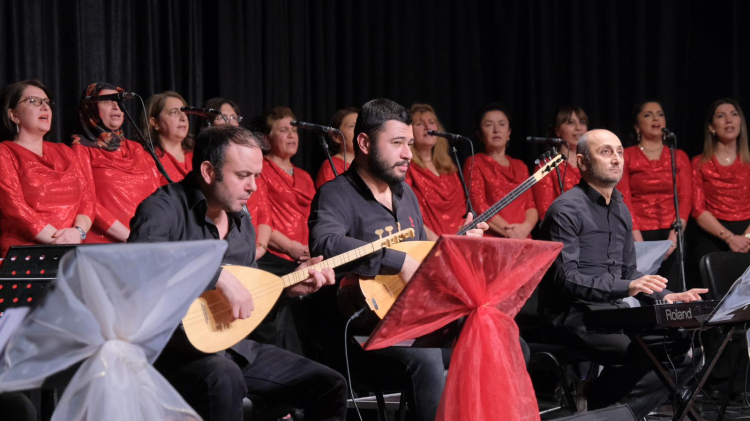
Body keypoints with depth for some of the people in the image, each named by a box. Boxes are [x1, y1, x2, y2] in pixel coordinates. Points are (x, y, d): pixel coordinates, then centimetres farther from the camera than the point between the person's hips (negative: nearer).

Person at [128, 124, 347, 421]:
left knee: (329, 386, 0)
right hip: (175, 344, -8)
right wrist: (219, 277, -34)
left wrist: (288, 286, 5)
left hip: (232, 343, 8)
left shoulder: (242, 221, 11)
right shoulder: (165, 208, -15)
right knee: (225, 380, -41)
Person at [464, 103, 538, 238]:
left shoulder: (520, 166, 22)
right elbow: (478, 206, -4)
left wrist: (526, 227, -8)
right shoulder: (474, 163, 8)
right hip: (490, 240, -4)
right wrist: (508, 231, -15)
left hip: (523, 239, 4)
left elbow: (531, 206, 14)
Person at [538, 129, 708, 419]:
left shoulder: (620, 210, 18)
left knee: (679, 343, -14)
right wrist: (625, 287, -29)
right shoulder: (567, 210, -10)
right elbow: (566, 279, -18)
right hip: (572, 316, -9)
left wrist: (666, 297, 4)